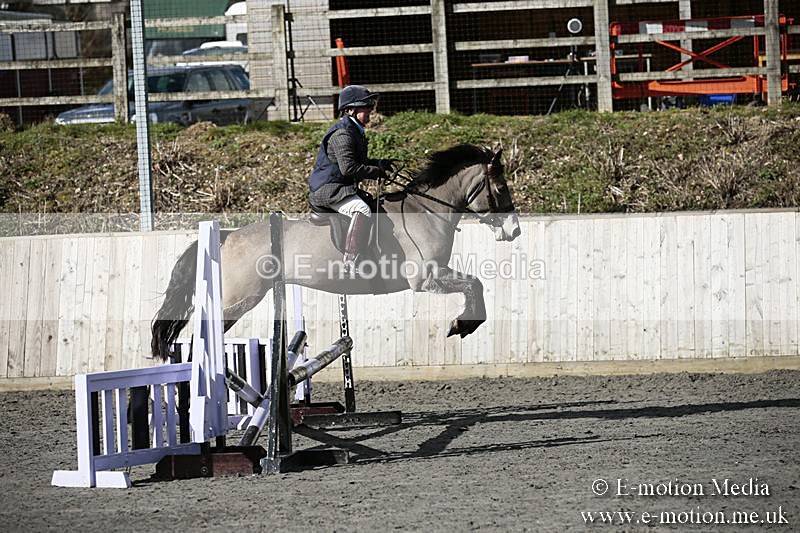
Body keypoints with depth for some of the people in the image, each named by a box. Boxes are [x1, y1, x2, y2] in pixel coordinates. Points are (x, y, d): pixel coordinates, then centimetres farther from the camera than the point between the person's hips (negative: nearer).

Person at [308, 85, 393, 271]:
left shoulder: (355, 130, 17)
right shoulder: (342, 133, -17)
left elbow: (358, 161, 31)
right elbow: (348, 168, -27)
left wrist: (379, 163, 14)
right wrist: (376, 172, -18)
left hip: (345, 189, 11)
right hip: (330, 189, -11)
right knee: (362, 211, -33)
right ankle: (351, 263, -36)